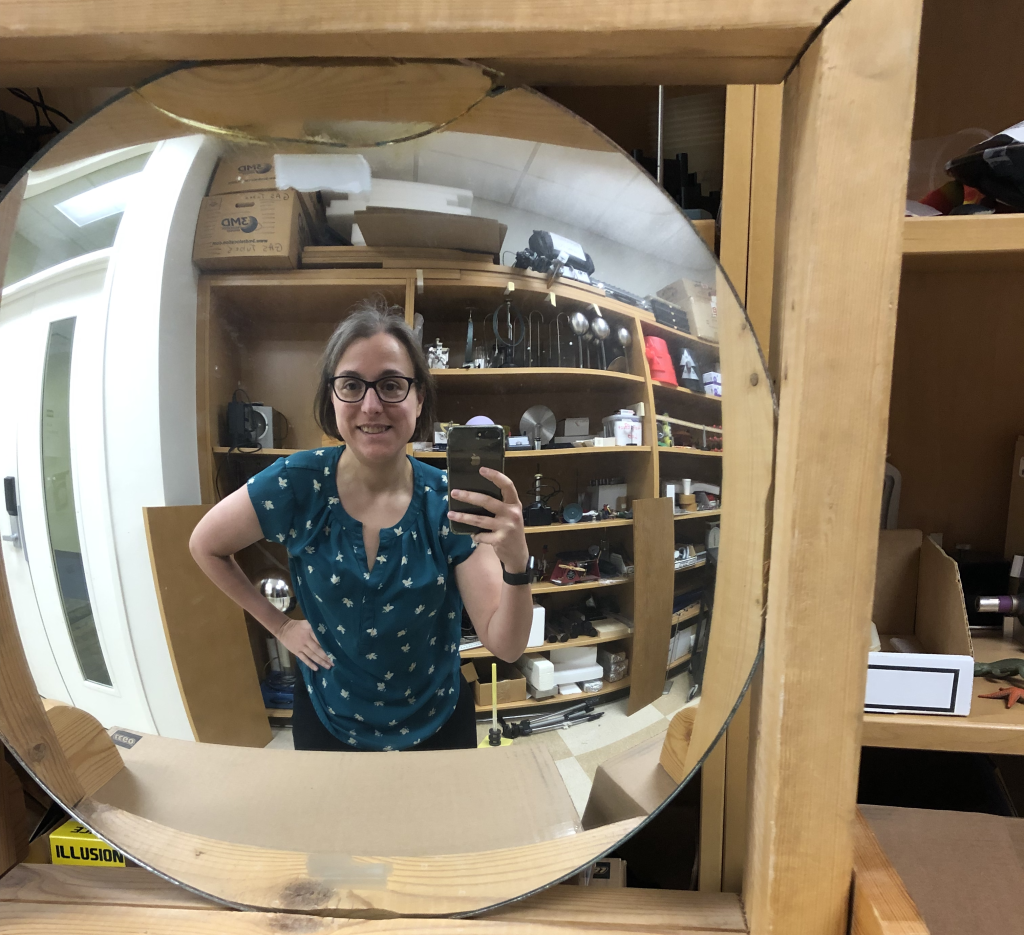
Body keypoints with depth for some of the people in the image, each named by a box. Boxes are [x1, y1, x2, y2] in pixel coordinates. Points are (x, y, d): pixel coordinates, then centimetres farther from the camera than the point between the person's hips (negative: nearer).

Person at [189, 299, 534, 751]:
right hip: (328, 725, 0)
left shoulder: (449, 502, -19)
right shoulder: (297, 483, -19)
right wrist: (279, 624, -3)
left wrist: (516, 564, -40)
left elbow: (506, 646, -21)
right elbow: (205, 545, 0)